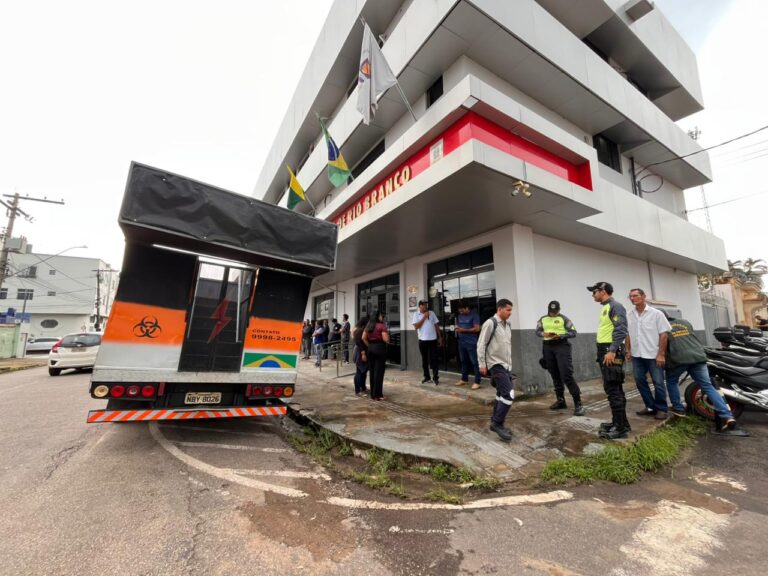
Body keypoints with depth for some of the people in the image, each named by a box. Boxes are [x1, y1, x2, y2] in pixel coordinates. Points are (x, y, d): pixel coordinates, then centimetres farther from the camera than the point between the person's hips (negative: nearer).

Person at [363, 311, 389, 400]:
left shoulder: (368, 326, 10)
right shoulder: (382, 326, -9)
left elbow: (363, 338, 7)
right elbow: (386, 339, -15)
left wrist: (369, 346, 12)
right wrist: (387, 332, 2)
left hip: (371, 349, 7)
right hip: (380, 348, -6)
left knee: (372, 371, 13)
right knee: (379, 372, 0)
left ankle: (372, 393, 21)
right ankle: (377, 395, 5)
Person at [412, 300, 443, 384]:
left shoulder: (431, 313, 6)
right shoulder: (416, 314, 0)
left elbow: (436, 325, 9)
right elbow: (416, 327, -11)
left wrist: (440, 337, 7)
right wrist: (424, 317, -12)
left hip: (433, 339, 1)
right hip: (422, 340, -1)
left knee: (434, 359, 2)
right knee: (425, 359, 8)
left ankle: (435, 377, 9)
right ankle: (427, 377, 19)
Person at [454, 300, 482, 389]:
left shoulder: (474, 315, -7)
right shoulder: (459, 316, 14)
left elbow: (477, 329, -13)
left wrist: (464, 330, -17)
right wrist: (457, 329, -1)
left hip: (471, 343, -7)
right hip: (461, 342, 7)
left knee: (474, 362, -2)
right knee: (463, 361, 14)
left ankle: (477, 382, 4)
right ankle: (464, 379, 25)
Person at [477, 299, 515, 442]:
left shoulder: (507, 325, 11)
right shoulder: (490, 323, -14)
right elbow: (481, 344, -14)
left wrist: (509, 362, 20)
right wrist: (482, 364, -14)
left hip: (506, 365, 9)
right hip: (496, 365, -8)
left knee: (502, 395, 13)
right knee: (509, 395, -12)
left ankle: (495, 423, 27)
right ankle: (497, 423, 2)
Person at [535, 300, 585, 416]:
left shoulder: (564, 318, -1)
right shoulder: (542, 319, 11)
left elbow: (573, 333, -4)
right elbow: (537, 331, 12)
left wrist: (560, 335, -19)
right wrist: (544, 334, -10)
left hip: (561, 346, -5)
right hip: (547, 347, 5)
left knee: (566, 375, -12)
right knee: (555, 375, 11)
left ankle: (578, 403, -4)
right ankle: (560, 401, 23)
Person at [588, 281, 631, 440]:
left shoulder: (615, 306, -10)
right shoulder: (604, 307, 18)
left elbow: (621, 330, -19)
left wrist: (612, 350, -25)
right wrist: (604, 350, 18)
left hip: (611, 351, -10)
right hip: (604, 350, 10)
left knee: (613, 389, -7)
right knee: (613, 388, 14)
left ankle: (621, 427, -1)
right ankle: (618, 422, 23)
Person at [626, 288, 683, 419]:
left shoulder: (656, 313, -7)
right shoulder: (629, 315, 5)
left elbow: (663, 334, -8)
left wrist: (661, 354, -12)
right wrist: (628, 350, 8)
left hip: (653, 354, -4)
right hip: (637, 355, 4)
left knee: (658, 383, 4)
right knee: (640, 381, 8)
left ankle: (661, 409, 18)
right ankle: (651, 406, 21)